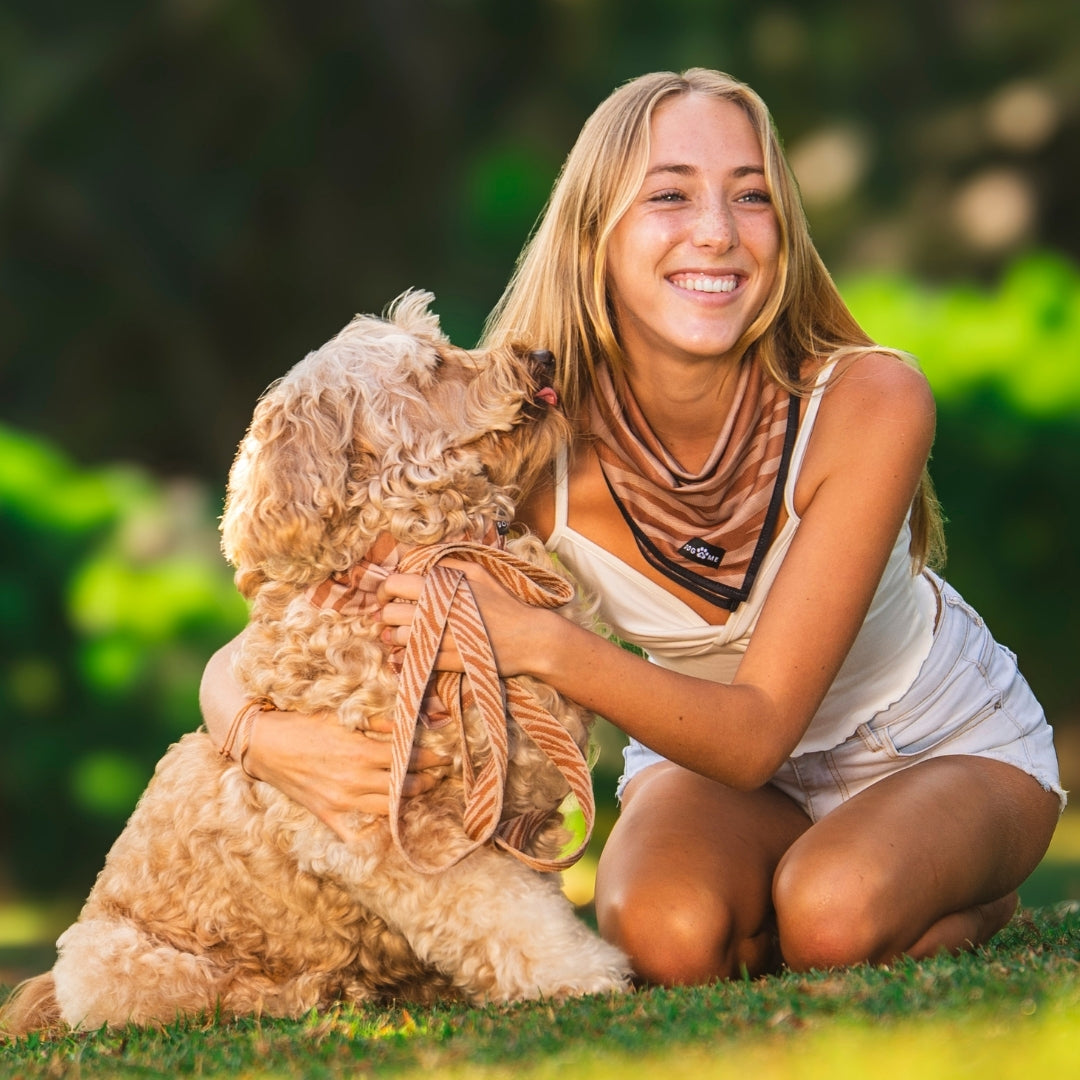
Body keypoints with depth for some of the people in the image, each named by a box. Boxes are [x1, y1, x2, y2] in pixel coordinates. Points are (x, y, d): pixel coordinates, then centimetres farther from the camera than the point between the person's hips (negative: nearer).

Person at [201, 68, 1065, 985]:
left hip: (948, 747, -1)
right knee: (665, 932, -30)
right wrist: (272, 741, -48)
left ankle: (976, 898, 3)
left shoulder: (868, 403, -31)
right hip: (706, 746, 2)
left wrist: (544, 645, -47)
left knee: (834, 916, -33)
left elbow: (759, 736, -32)